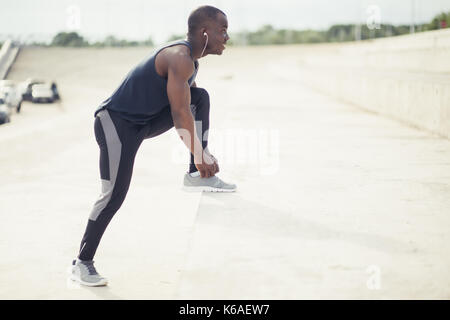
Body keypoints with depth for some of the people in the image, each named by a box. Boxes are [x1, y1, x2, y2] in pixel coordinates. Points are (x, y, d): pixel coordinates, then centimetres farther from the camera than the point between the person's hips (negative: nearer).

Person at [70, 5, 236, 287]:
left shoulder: (189, 62, 12)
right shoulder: (180, 59, -20)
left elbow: (191, 111, 19)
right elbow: (180, 114, -25)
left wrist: (204, 155, 14)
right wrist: (199, 156, -18)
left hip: (142, 122, 9)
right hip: (115, 122, -9)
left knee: (201, 97, -3)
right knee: (114, 196, -13)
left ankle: (196, 177, -6)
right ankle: (82, 263, -1)